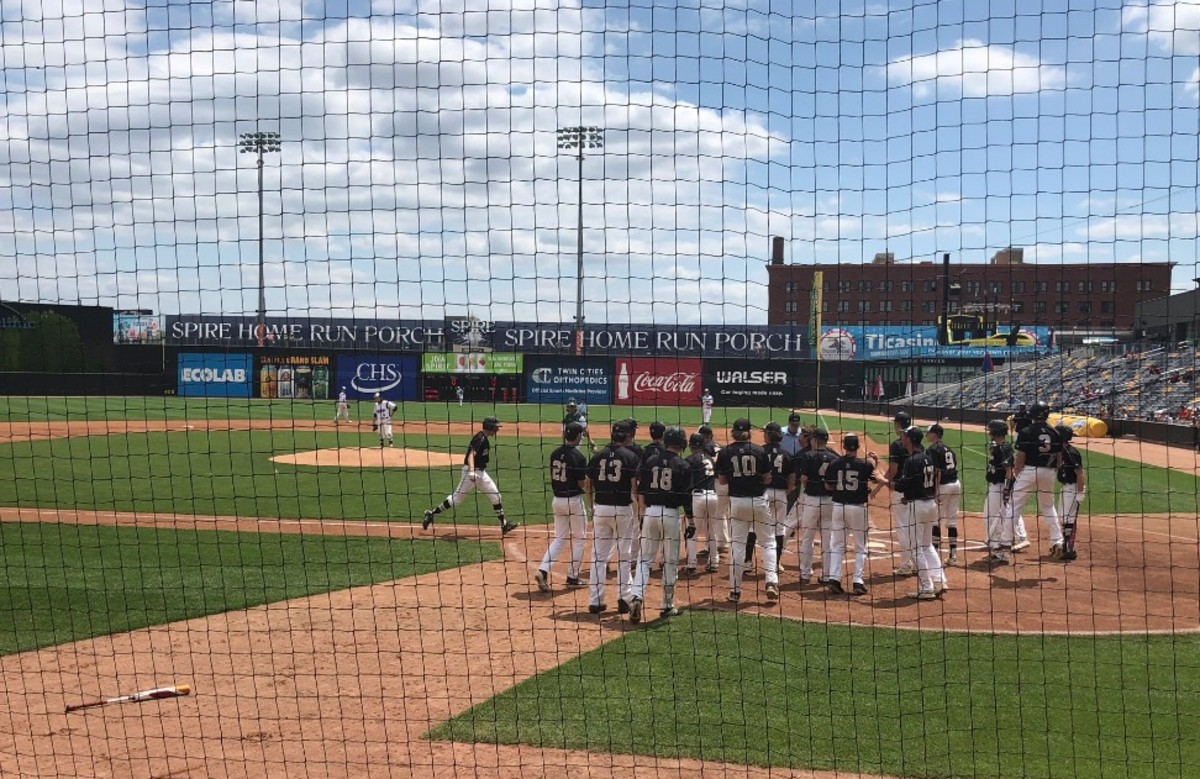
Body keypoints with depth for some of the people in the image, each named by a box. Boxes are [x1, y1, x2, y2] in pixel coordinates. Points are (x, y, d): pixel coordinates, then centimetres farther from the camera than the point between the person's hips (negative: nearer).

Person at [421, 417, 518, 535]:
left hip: (481, 472, 10)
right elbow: (471, 455, -31)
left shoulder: (485, 439, 10)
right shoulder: (479, 439, -19)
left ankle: (504, 525, 13)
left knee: (495, 495, 8)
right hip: (472, 471, -10)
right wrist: (472, 472, -44)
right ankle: (431, 514, 6)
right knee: (457, 498, -5)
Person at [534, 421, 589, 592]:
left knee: (559, 538, 14)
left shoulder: (555, 454, 2)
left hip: (557, 500, 6)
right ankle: (572, 577, 14)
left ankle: (543, 571, -4)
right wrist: (590, 475, 2)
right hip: (574, 501, -6)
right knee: (579, 539, 11)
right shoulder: (578, 457, -16)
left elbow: (552, 477, 9)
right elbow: (582, 483, -15)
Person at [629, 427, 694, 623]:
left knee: (644, 558, 7)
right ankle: (667, 605, 14)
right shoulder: (683, 466, -5)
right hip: (671, 514, -2)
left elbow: (641, 491, 6)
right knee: (670, 561, 8)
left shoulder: (650, 461, 4)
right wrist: (691, 522, 0)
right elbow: (686, 497, -6)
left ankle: (636, 596, -12)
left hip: (650, 512, 3)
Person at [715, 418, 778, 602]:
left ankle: (735, 589, 8)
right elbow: (767, 479, -1)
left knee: (737, 544, 9)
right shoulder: (759, 451, -5)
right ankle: (771, 582, -5)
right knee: (768, 542, 10)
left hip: (737, 501, 1)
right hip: (758, 501, -1)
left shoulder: (725, 453, -3)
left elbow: (722, 480, 1)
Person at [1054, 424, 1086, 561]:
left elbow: (1080, 474, -21)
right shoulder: (1062, 452, 8)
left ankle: (1070, 550, -6)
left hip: (1074, 488, -10)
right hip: (1065, 487, 10)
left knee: (1069, 518, -9)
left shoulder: (1072, 453, -20)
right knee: (1062, 517, 17)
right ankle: (1063, 545, 29)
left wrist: (1080, 493, -22)